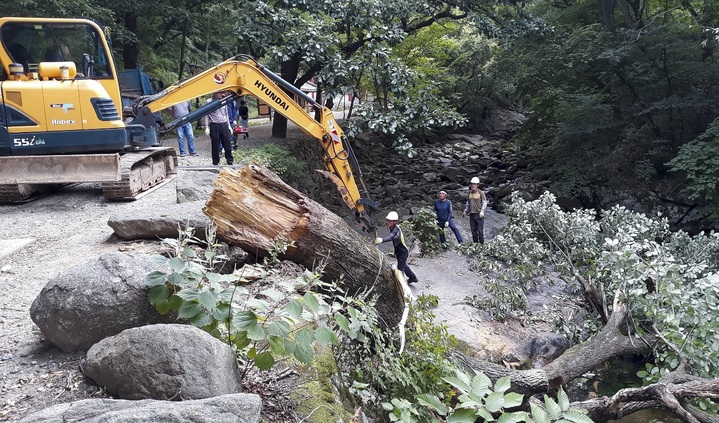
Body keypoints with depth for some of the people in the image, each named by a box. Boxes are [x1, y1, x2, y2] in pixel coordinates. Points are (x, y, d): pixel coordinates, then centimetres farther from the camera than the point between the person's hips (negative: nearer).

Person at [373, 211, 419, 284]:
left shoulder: (396, 229, -32)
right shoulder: (392, 228, -3)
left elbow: (391, 237, -52)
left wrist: (382, 240, -70)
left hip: (403, 252, -10)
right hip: (398, 251, 10)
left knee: (400, 268, -9)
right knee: (403, 265, 28)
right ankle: (412, 278, 48)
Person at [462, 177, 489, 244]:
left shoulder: (481, 193, -3)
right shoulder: (470, 193, 14)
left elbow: (484, 203, -4)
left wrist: (482, 211, -14)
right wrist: (465, 211, 19)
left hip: (479, 214, -6)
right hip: (472, 214, 6)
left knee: (480, 230, -6)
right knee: (473, 229, 8)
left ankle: (481, 243, 0)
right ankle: (475, 243, 16)